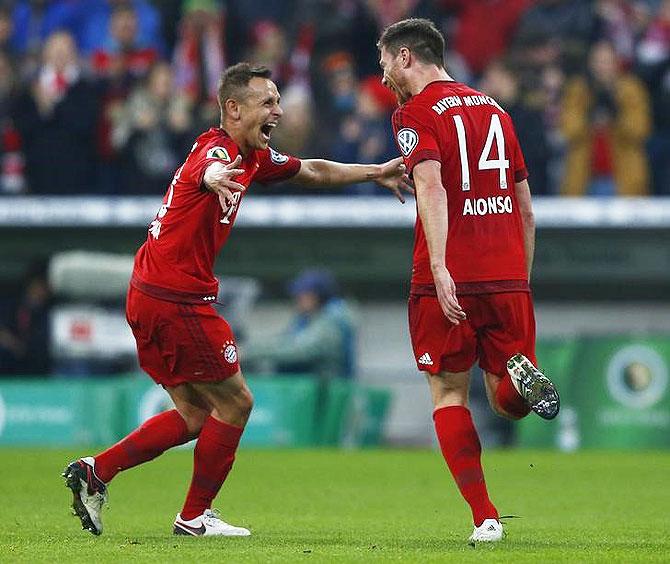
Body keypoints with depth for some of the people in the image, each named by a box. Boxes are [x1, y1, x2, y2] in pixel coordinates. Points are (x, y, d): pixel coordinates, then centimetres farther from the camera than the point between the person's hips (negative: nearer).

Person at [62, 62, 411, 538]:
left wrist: (376, 173, 23)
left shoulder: (254, 157, 12)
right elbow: (210, 169, -44)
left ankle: (96, 471, 10)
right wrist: (215, 177, -68)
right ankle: (195, 516, 13)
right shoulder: (219, 148, -18)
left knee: (195, 415, 15)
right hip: (177, 300, -10)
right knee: (235, 403, 3)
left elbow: (312, 171, 28)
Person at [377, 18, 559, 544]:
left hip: (447, 281, -5)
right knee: (507, 401, 12)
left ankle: (484, 517, -3)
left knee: (449, 394, 7)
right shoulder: (494, 109, 18)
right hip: (508, 279, 5)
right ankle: (521, 374, -24)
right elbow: (527, 210, 20)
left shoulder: (416, 113, -1)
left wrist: (439, 266, -28)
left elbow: (431, 187, -19)